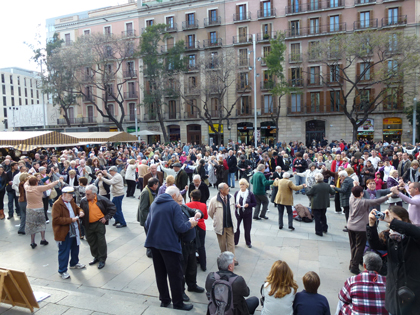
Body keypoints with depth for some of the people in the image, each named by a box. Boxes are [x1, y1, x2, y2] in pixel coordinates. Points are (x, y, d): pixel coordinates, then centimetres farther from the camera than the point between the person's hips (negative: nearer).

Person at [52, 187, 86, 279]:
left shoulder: (71, 201, 7)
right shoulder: (57, 205, -19)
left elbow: (77, 208, 22)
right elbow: (56, 219, -24)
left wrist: (80, 212, -2)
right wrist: (70, 220, -25)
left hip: (74, 231, 8)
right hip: (64, 233, -8)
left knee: (75, 249, 23)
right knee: (64, 252, 2)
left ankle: (74, 263, 43)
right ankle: (62, 271, 15)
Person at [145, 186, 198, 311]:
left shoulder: (154, 204, 9)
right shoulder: (174, 205, -13)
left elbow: (147, 224, 13)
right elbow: (180, 227, -19)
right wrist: (190, 224, -1)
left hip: (154, 243, 7)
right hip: (169, 244, -7)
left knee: (160, 273, 18)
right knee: (175, 275, 6)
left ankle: (164, 300, 29)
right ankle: (178, 303, 16)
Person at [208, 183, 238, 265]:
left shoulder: (231, 197, -4)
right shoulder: (214, 200, -16)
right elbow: (210, 212, -3)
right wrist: (217, 220, 7)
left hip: (230, 225, 2)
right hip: (220, 225, -2)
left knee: (231, 243, 4)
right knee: (222, 244, 13)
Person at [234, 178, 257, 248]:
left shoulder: (250, 194, -6)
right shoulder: (236, 193, -1)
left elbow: (255, 203, -2)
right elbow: (233, 202, 5)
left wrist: (248, 205, -18)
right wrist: (236, 205, -16)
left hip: (247, 214, -1)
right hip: (238, 213, 1)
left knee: (247, 229, 10)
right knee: (236, 227, 1)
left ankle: (248, 242, 29)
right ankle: (234, 242, 18)